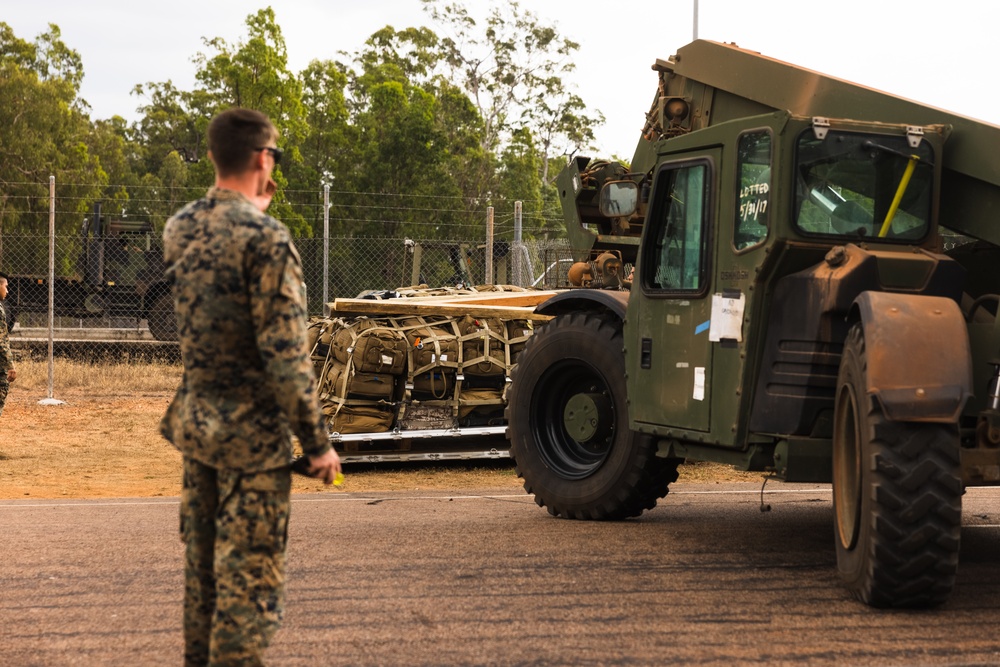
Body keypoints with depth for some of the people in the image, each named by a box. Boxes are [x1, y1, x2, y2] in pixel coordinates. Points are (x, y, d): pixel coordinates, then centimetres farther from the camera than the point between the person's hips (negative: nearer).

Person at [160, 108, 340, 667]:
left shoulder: (179, 227, 3)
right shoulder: (265, 237, -19)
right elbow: (285, 353, -21)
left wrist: (250, 210, 19)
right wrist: (317, 441, -14)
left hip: (194, 419, 7)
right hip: (253, 431, -7)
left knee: (202, 559, 17)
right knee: (249, 572, 0)